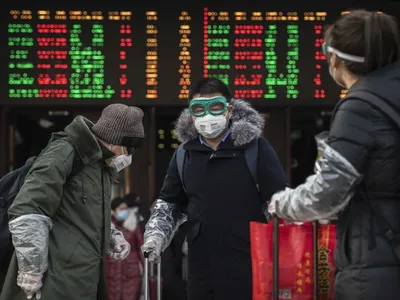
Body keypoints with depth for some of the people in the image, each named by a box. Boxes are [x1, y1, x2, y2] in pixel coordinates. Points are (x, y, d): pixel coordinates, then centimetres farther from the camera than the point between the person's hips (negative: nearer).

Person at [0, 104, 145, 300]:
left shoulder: (102, 165, 17)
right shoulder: (65, 153, -13)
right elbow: (26, 214, -20)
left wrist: (112, 238, 10)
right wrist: (32, 274, -19)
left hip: (85, 282, 9)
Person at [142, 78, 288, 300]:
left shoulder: (255, 148, -5)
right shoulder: (185, 154, 8)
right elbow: (170, 203, 21)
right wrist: (156, 234, 5)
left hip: (249, 269, -4)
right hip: (201, 269, 4)